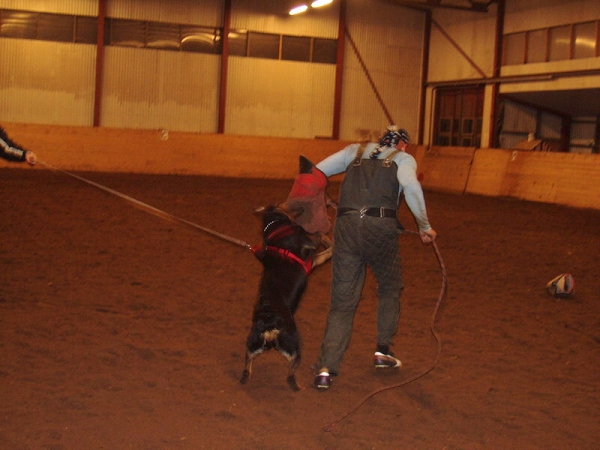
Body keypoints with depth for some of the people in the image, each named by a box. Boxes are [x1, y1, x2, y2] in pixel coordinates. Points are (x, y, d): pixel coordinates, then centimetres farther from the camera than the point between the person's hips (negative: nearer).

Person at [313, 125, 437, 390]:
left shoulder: (356, 151, 27)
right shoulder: (404, 158, 16)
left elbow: (317, 171, 17)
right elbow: (410, 185, -7)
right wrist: (424, 226, -2)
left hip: (346, 225, 3)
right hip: (381, 226, -2)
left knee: (342, 301, 6)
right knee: (389, 288, 25)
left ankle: (326, 368, -6)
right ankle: (383, 351, 24)